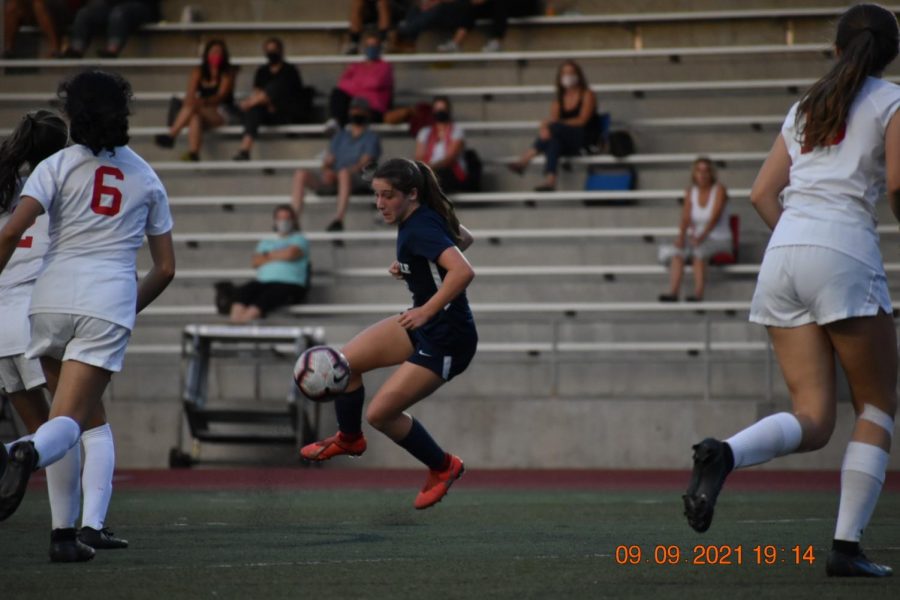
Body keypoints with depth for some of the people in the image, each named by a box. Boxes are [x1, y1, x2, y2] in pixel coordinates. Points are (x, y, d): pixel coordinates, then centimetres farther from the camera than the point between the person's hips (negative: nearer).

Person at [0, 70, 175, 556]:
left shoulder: (59, 166, 6)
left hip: (52, 297, 1)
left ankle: (65, 529, 10)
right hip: (110, 304, 0)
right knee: (70, 420, -10)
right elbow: (165, 268, 17)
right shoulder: (145, 178, 15)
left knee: (89, 417, 17)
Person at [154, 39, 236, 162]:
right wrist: (190, 101, -31)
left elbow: (221, 96, -16)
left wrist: (203, 102, -37)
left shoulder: (227, 73, -3)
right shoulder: (198, 72, 7)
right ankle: (193, 153, -54)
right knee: (195, 117, -36)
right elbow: (190, 94, -4)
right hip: (202, 110, 3)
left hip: (221, 112, -3)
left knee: (192, 106, -33)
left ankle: (171, 135, -44)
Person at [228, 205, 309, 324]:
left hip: (289, 284, -5)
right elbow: (256, 262, 11)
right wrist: (279, 256, 0)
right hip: (263, 281, 5)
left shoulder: (299, 239, 16)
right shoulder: (266, 243, 29)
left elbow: (290, 254, -5)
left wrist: (269, 255, 10)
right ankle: (236, 318, -52)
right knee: (241, 291, -28)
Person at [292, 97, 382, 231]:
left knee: (344, 172, -41)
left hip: (359, 182, -6)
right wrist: (327, 171, -7)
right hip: (332, 181, 6)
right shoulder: (340, 136, 30)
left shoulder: (371, 137, 11)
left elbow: (364, 164, -4)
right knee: (301, 174, -16)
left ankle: (339, 218, -56)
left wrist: (336, 174, -19)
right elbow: (327, 161, 20)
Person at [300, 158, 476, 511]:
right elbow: (463, 239, 20)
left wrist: (428, 310, -40)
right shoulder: (422, 217, 0)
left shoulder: (420, 230, -27)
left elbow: (464, 271, -42)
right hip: (423, 324, 9)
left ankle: (442, 467, 15)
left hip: (446, 341, -9)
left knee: (380, 413, -7)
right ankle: (349, 439, 30)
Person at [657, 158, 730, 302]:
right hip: (696, 237, 5)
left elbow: (715, 217, -18)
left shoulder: (719, 190, -7)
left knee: (699, 250, -36)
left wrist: (702, 236, -33)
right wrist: (681, 235, -22)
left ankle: (698, 294, -41)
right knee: (678, 251, -26)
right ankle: (673, 292, -36)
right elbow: (685, 218, -1)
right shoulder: (690, 193, 8)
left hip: (718, 239, -5)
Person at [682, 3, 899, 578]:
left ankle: (724, 453, -28)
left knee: (814, 419, 2)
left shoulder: (807, 106, 23)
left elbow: (763, 193, 19)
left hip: (783, 250, 5)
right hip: (845, 250, -5)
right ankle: (847, 546, -1)